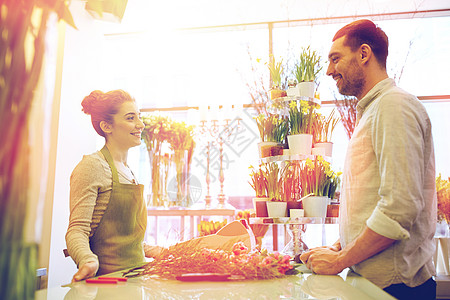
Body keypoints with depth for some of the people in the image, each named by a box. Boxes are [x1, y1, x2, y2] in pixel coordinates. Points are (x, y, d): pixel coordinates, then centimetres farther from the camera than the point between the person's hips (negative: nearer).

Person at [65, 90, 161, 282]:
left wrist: (148, 250, 19)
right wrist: (88, 261, -31)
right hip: (106, 278, -7)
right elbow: (77, 229, -15)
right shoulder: (92, 166, -10)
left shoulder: (127, 171, 15)